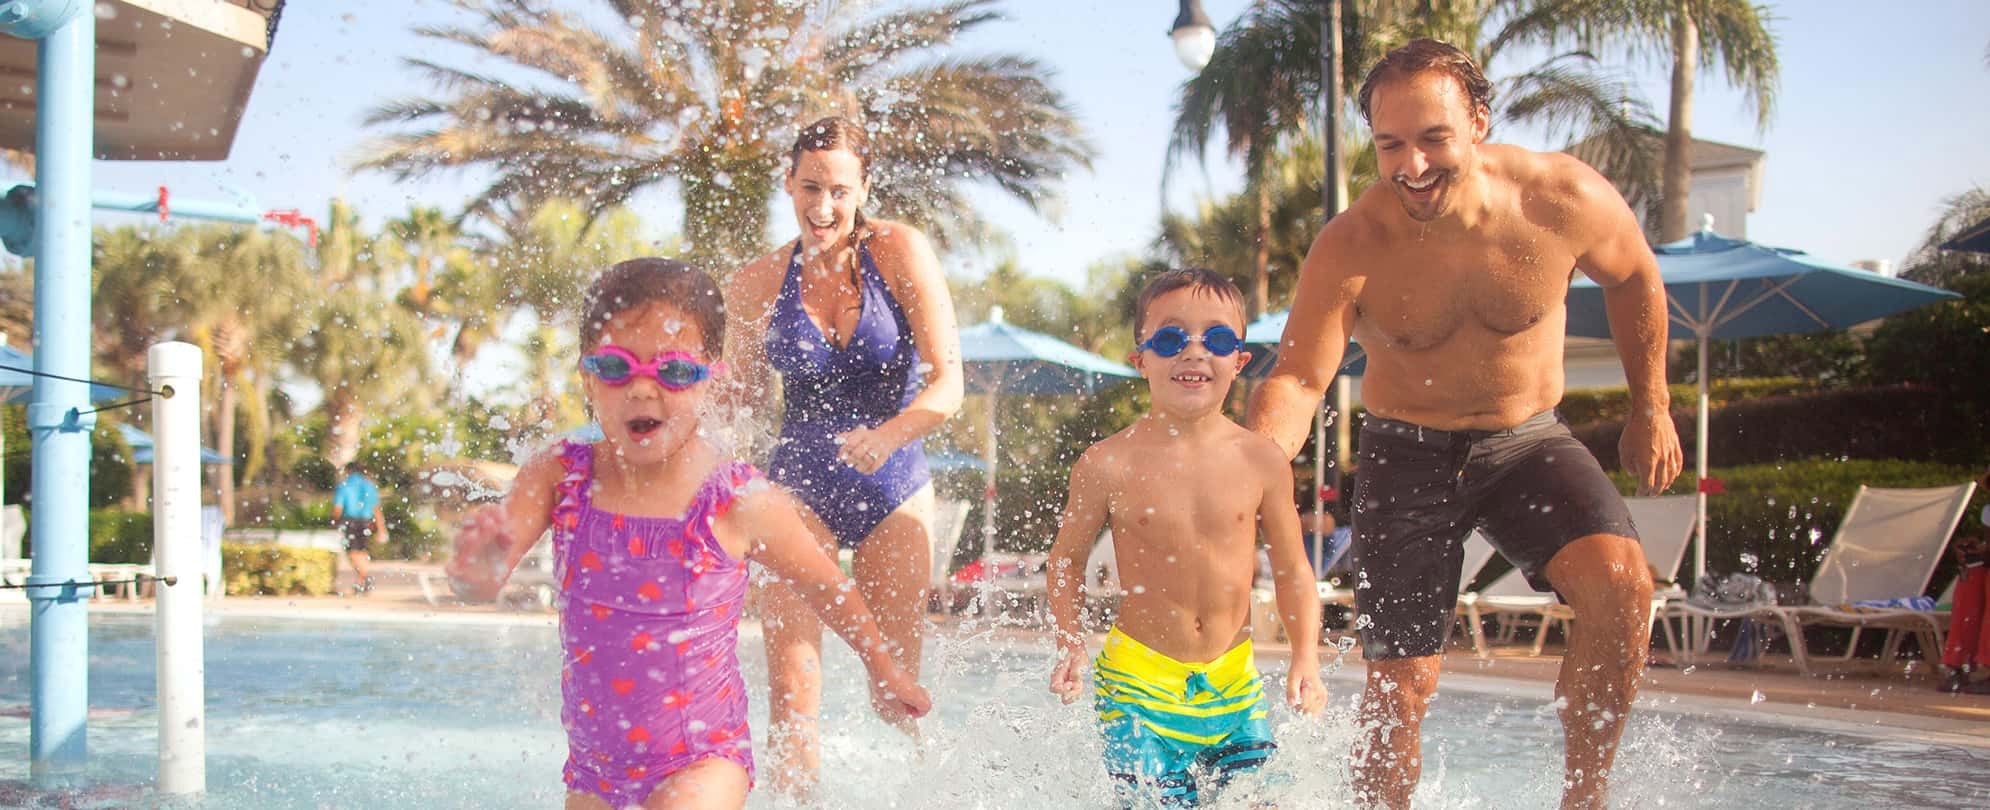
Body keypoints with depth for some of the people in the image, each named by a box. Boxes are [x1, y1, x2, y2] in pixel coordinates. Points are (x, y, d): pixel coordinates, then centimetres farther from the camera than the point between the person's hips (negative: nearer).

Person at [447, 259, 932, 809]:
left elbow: (827, 588, 1)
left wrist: (885, 672, 14)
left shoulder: (742, 502, -14)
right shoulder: (558, 477, -8)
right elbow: (477, 582, -18)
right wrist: (478, 569, -42)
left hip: (702, 760, -4)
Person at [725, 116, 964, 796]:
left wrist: (888, 435, -33)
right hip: (801, 490, 0)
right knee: (792, 688, -10)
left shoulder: (900, 252, -10)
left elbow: (948, 383, -15)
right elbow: (743, 401, 9)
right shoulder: (758, 283, -5)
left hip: (895, 491, 0)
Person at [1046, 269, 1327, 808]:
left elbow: (1292, 569, 5)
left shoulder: (1261, 461, -2)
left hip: (1234, 682, 2)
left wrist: (1306, 656, -5)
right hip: (1138, 683, -2)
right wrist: (1070, 647, -7)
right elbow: (1066, 560, 5)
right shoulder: (1108, 465, -7)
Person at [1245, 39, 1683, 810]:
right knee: (1399, 686, -1)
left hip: (1527, 441, 1)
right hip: (1407, 455, -1)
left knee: (1620, 580, -26)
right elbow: (1297, 377, -26)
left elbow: (1633, 280, 4)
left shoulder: (1566, 201, -17)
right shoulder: (1349, 249, -21)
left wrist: (1651, 409, 11)